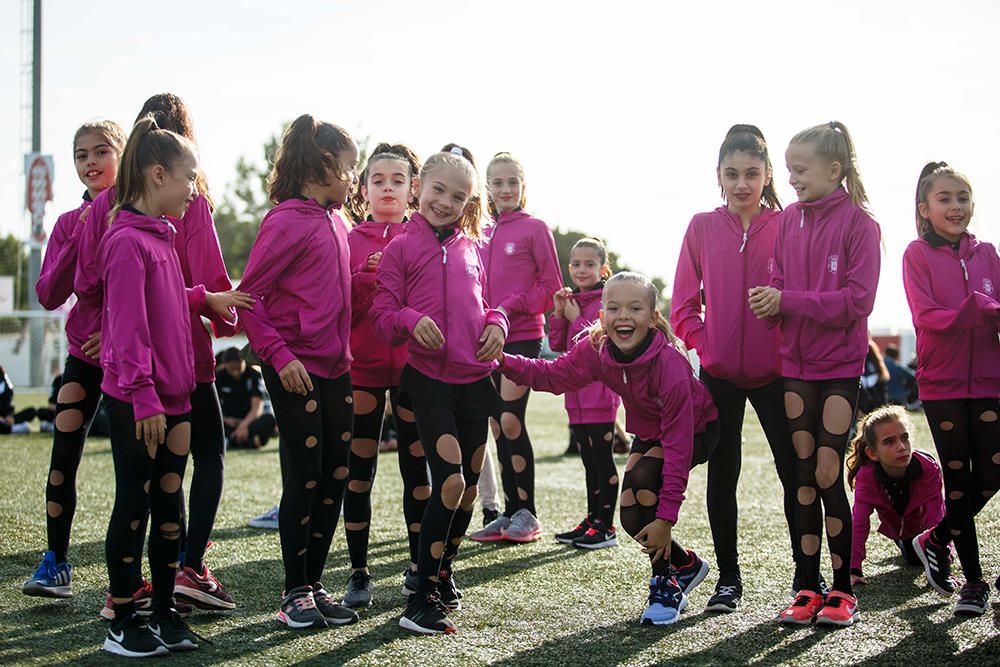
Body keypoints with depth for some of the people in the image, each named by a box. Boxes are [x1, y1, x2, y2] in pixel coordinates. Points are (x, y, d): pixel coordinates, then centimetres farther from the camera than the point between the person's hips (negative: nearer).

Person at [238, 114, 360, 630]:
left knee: (335, 477, 9)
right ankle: (295, 592, 9)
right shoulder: (287, 221, -11)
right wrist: (279, 355, -18)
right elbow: (248, 296, -13)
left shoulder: (336, 222, 12)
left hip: (336, 367, 8)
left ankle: (315, 583, 20)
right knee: (303, 479, -2)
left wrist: (346, 354, 7)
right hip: (295, 369, -8)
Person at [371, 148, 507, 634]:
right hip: (428, 377, -5)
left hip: (475, 377, 5)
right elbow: (382, 315, -2)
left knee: (469, 483, 12)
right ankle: (422, 599, -8)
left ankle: (443, 570, 34)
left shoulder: (471, 250, 14)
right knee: (450, 480, -16)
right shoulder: (401, 248, 1)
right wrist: (411, 320, -22)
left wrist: (496, 324, 3)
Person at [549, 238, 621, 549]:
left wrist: (576, 318, -13)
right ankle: (592, 520, 23)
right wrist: (559, 314, -1)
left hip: (600, 394, -8)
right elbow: (557, 345, 12)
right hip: (577, 395, 8)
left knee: (603, 460, -3)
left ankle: (606, 527, 2)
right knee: (589, 462, 15)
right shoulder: (571, 301, 14)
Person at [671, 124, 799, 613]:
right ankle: (728, 578, 18)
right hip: (718, 373, 2)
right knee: (722, 475, 8)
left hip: (775, 371, -2)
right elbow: (683, 305, 7)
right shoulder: (702, 228, 4)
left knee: (796, 472, -3)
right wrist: (705, 344, -6)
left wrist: (792, 349, -9)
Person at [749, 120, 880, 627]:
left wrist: (788, 301, -20)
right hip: (797, 363, 4)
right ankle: (808, 588, 13)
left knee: (828, 475, -5)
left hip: (840, 366, -4)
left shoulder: (857, 223, -9)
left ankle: (842, 589, 8)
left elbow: (857, 301, -15)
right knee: (804, 476, 6)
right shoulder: (788, 220, 6)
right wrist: (769, 303, -15)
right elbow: (780, 284, 8)